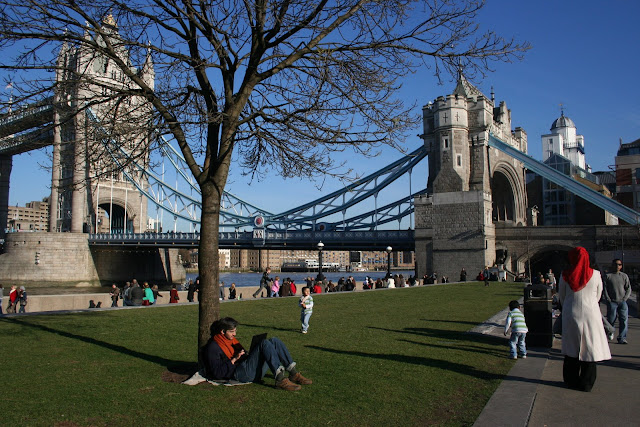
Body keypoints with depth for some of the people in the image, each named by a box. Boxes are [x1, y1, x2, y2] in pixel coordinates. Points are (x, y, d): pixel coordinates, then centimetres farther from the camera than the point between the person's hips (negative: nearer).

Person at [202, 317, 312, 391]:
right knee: (265, 344, -26)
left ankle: (294, 374, -13)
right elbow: (218, 374, -12)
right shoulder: (212, 348, -2)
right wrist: (234, 359, -15)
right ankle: (281, 379, -35)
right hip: (240, 374, -9)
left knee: (274, 341, -8)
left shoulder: (231, 340, 26)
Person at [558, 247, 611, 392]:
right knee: (589, 348, 8)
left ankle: (571, 381, 20)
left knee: (571, 348, 12)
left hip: (571, 314, 1)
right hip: (590, 313, -1)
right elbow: (598, 296, 5)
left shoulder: (565, 275, -6)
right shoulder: (595, 274, -7)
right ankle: (586, 383, 13)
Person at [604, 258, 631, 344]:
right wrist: (608, 300, -6)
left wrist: (624, 299, -3)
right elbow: (605, 289, 3)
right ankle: (610, 332, 28)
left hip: (622, 302, 1)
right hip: (612, 302, -1)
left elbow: (628, 289, 10)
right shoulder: (608, 276, 7)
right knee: (611, 319, 0)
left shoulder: (624, 276, 12)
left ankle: (622, 338, -6)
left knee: (624, 320, -9)